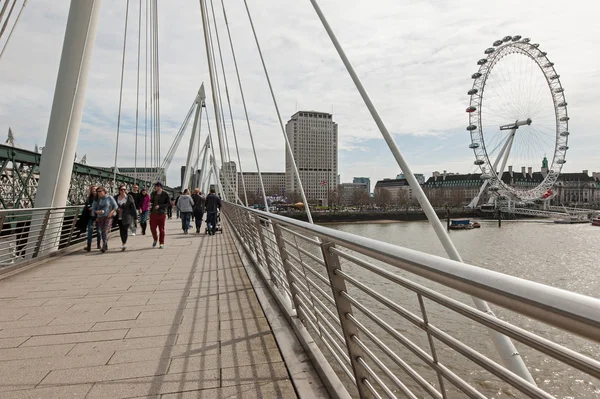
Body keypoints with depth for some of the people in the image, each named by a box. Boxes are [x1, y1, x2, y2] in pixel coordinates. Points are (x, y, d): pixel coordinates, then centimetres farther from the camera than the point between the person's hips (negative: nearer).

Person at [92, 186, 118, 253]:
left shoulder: (109, 198, 1)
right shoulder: (96, 200, 8)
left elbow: (115, 206, 2)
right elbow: (93, 209, 9)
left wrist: (111, 212, -13)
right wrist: (97, 211, -12)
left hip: (108, 217, -4)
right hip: (100, 218, 4)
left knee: (105, 232, -16)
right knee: (102, 232, 8)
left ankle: (104, 247, -19)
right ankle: (106, 246, 23)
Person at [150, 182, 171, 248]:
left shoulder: (165, 195, -6)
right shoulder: (154, 194, 11)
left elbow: (169, 203, -10)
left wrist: (160, 206, -18)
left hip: (161, 214, -4)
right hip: (153, 213, 5)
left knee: (161, 229, 2)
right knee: (152, 228, 4)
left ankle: (161, 243, 12)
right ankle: (155, 239, 30)